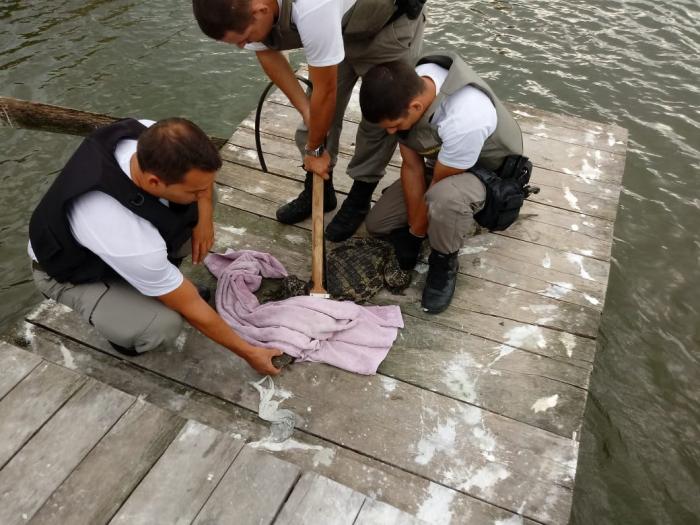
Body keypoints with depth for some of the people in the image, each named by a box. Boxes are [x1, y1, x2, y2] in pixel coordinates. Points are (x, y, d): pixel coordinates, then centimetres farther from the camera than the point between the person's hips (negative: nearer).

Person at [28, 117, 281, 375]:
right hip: (70, 271, -7)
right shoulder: (132, 242, -44)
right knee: (163, 326, -31)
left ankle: (158, 277, 6)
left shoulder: (146, 135, -30)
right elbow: (193, 309, -29)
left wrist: (204, 215, -18)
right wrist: (248, 352, -17)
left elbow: (199, 167, -5)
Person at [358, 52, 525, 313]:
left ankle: (445, 262, -11)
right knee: (376, 223, 0)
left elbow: (439, 183, -26)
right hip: (439, 163, 6)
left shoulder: (465, 119, -41)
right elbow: (412, 165, -12)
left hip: (488, 171, -6)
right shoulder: (405, 91, -21)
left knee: (444, 198, -41)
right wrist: (413, 224, -12)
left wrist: (417, 231, -12)